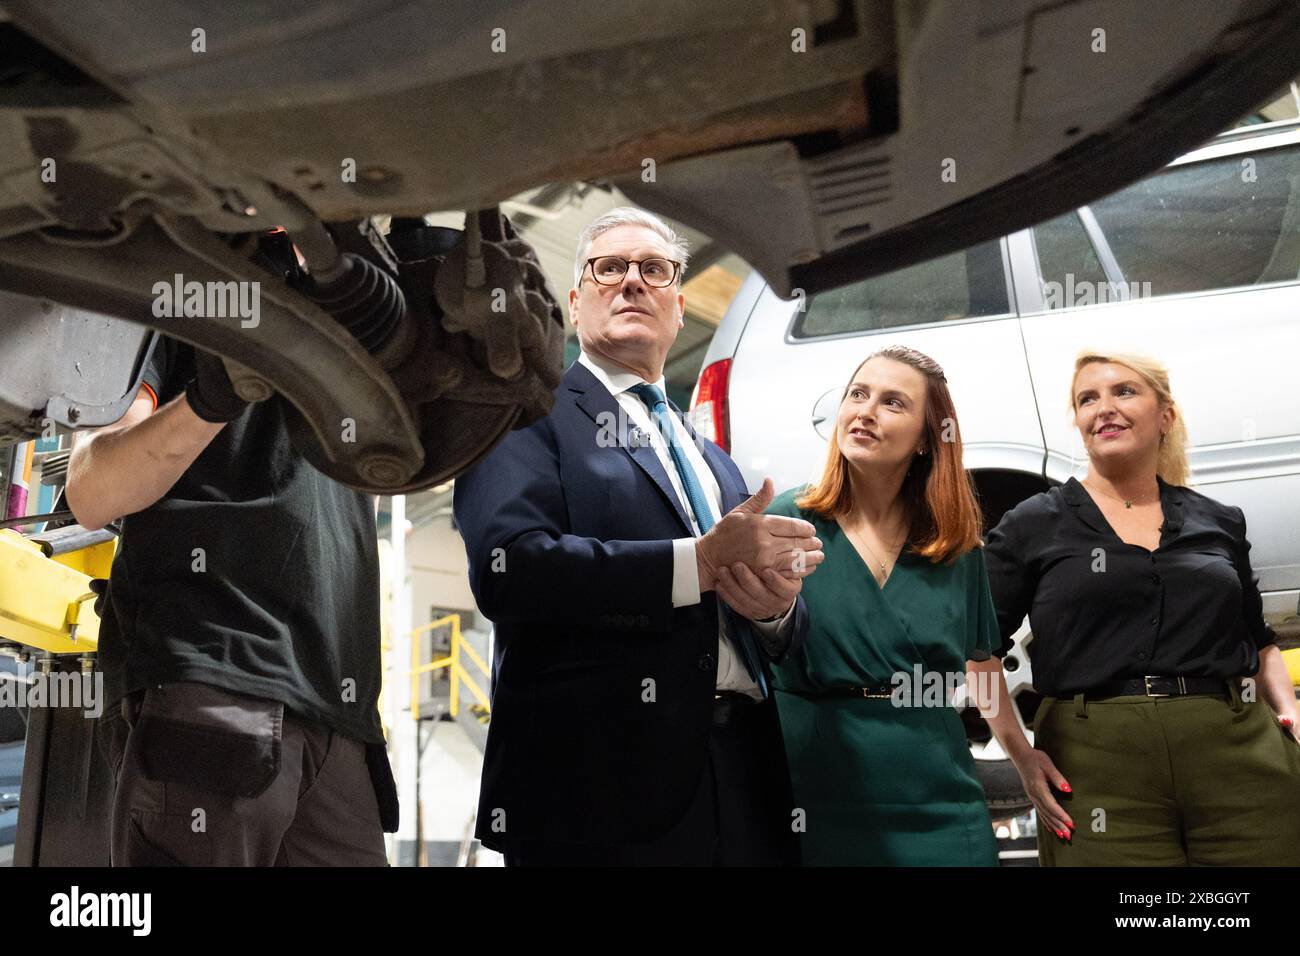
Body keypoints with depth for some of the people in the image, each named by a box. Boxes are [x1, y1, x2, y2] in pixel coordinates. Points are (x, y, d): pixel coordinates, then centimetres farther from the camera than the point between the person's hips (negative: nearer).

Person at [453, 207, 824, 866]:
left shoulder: (710, 457, 20)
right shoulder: (532, 412, 1)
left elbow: (781, 640, 18)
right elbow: (508, 568, -17)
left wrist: (777, 603, -5)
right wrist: (701, 561, -17)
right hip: (602, 788, -6)